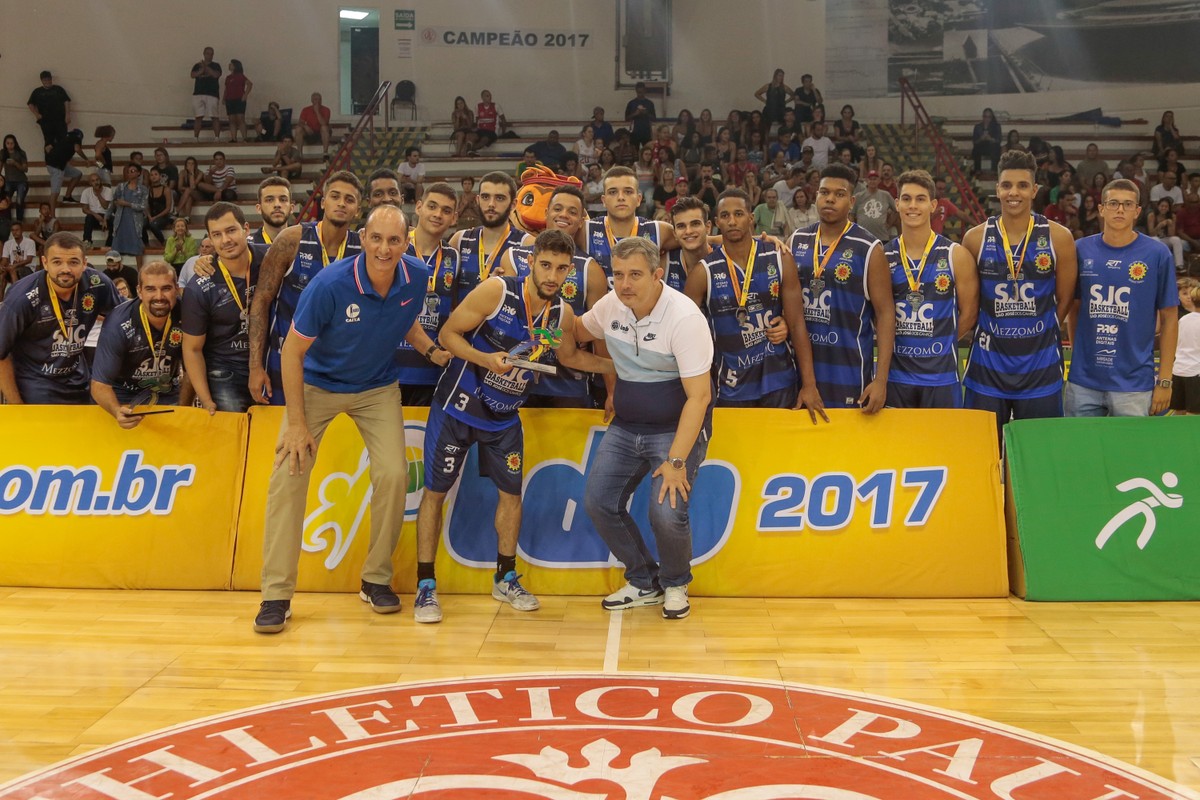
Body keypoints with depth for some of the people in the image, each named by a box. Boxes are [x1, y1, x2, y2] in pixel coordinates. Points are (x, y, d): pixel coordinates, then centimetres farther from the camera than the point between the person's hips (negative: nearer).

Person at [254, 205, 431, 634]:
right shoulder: (329, 284, -27)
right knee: (288, 476, -12)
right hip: (316, 384, -2)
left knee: (393, 474, -12)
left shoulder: (418, 278, -16)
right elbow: (293, 351, -17)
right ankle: (276, 595, -2)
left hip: (378, 388, 3)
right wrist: (297, 422, -17)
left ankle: (376, 579, 8)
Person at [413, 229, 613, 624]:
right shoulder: (497, 290, -20)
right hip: (457, 406, -4)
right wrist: (486, 359, -30)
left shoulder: (562, 314, -5)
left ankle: (505, 579, 27)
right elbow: (448, 334, -15)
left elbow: (570, 356, 16)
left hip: (505, 415, 5)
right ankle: (425, 587, 9)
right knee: (436, 490, -1)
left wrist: (618, 367, 10)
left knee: (512, 492, 10)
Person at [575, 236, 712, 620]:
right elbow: (580, 333, 21)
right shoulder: (610, 304, -3)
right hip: (625, 426, 6)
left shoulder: (684, 317, -23)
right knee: (598, 502, -4)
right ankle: (644, 583, 19)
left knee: (667, 513, -20)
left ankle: (675, 584, 13)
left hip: (677, 428, -6)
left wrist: (676, 461, -25)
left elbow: (699, 395, -23)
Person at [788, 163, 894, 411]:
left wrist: (881, 380, -15)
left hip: (849, 372, -4)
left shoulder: (868, 249, -7)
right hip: (801, 367, 4)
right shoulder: (796, 242, 6)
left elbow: (885, 313, -9)